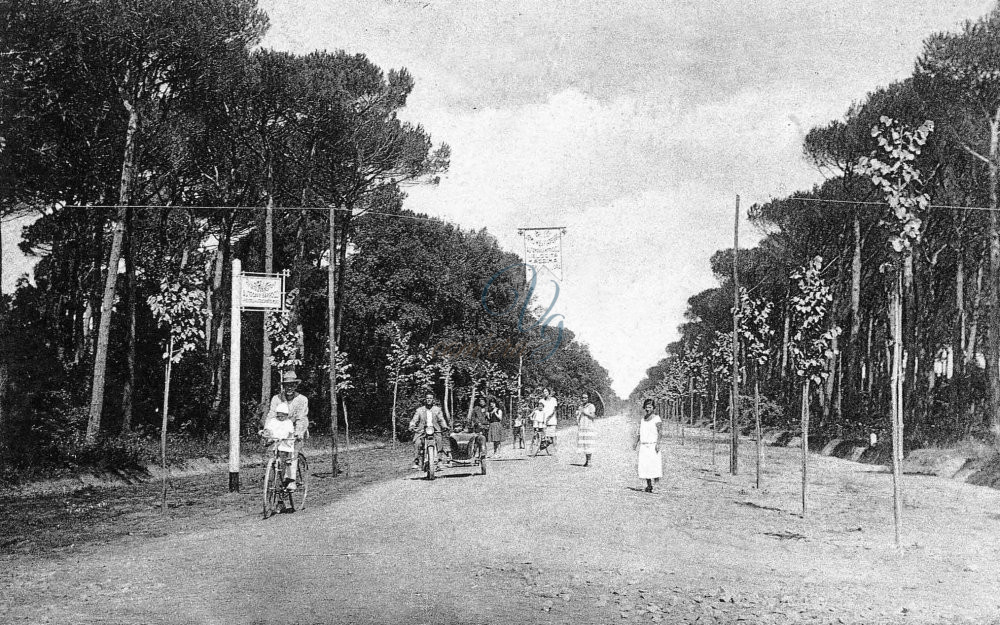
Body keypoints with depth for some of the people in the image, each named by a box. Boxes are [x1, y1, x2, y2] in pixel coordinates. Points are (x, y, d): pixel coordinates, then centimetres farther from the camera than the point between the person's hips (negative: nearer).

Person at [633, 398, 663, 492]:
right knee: (644, 465, -1)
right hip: (643, 445, 4)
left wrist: (658, 443, -17)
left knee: (654, 463, -16)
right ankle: (649, 485, 3)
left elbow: (659, 432, -6)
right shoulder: (642, 419, 14)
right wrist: (636, 442, 8)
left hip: (653, 445, -4)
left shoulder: (656, 418, -1)